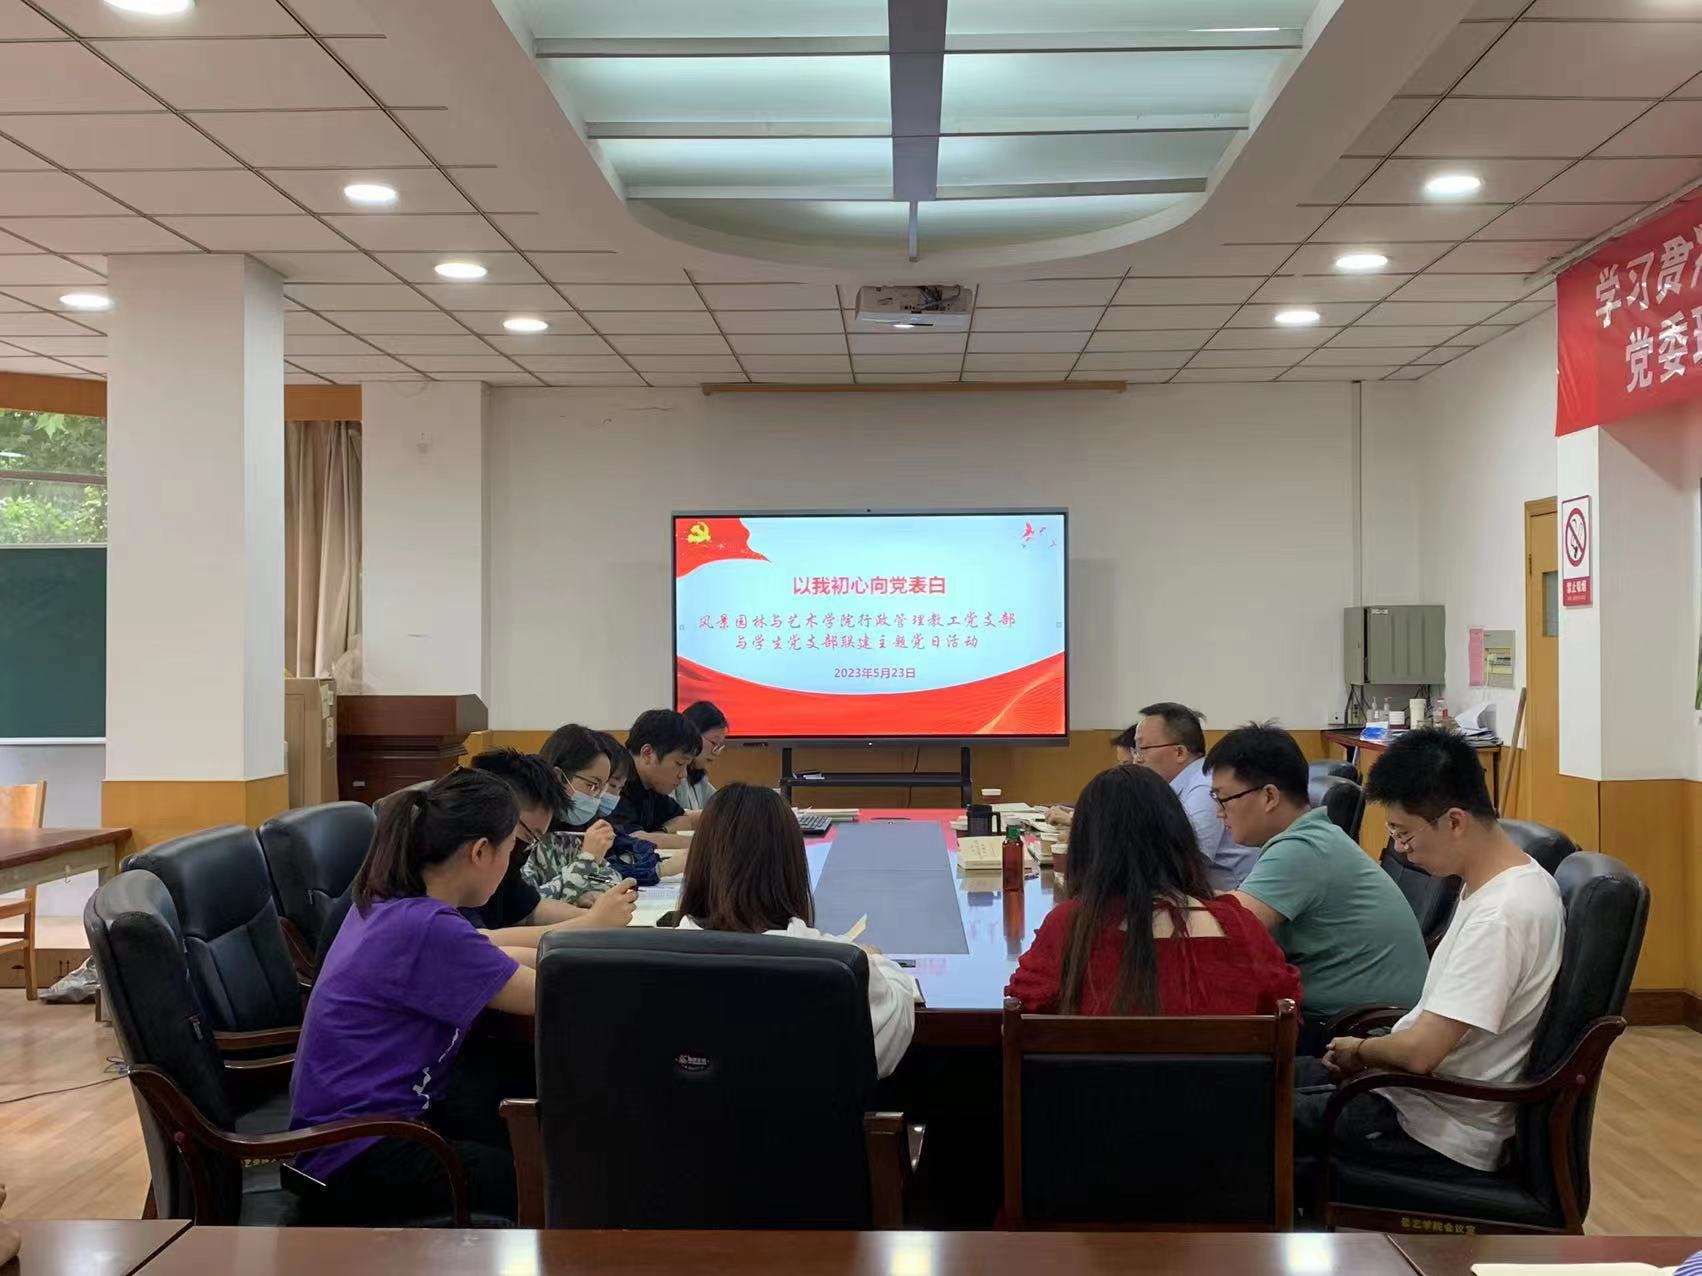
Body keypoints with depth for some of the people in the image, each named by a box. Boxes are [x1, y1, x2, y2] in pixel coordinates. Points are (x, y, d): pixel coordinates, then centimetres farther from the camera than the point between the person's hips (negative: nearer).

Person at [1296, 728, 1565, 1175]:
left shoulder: (1499, 917, -28)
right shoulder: (1512, 880, 3)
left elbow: (1420, 1052, -28)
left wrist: (1359, 1050, -8)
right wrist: (1372, 1053, 4)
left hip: (1444, 1134, -9)